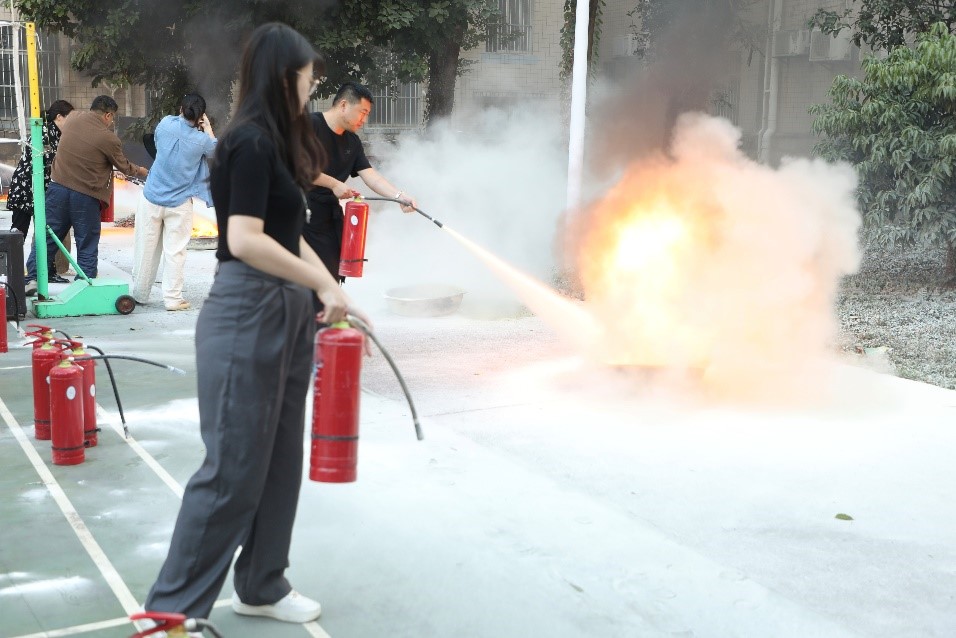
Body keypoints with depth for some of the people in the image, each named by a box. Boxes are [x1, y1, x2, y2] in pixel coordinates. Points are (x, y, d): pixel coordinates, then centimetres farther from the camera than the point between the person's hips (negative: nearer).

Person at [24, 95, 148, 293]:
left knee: (48, 236, 10)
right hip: (86, 196, -4)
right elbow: (124, 167, 3)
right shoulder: (109, 139, -13)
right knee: (87, 243, 7)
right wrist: (141, 171, 23)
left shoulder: (72, 118, 2)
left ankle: (33, 278, 8)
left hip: (58, 187, 4)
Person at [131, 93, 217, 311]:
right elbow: (214, 148, 13)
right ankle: (172, 298, 3)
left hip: (152, 197, 2)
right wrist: (207, 127, 25)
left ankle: (139, 294, 21)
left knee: (145, 248, 10)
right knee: (175, 251, 2)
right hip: (179, 203, -2)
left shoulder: (166, 123, -5)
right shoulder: (201, 140, -10)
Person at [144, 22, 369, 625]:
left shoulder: (276, 142, 15)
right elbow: (245, 240, -24)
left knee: (280, 460, 15)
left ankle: (261, 587, 29)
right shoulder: (251, 142, -14)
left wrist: (335, 294, 8)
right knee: (233, 467, -3)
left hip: (285, 314, 10)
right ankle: (173, 604, 10)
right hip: (247, 314, -9)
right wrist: (324, 283, -16)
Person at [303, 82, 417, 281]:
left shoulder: (352, 141, 15)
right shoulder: (311, 125, -10)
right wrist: (334, 184, -16)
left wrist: (399, 195, -9)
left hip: (331, 216, 8)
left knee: (332, 275, 10)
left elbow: (369, 175, 6)